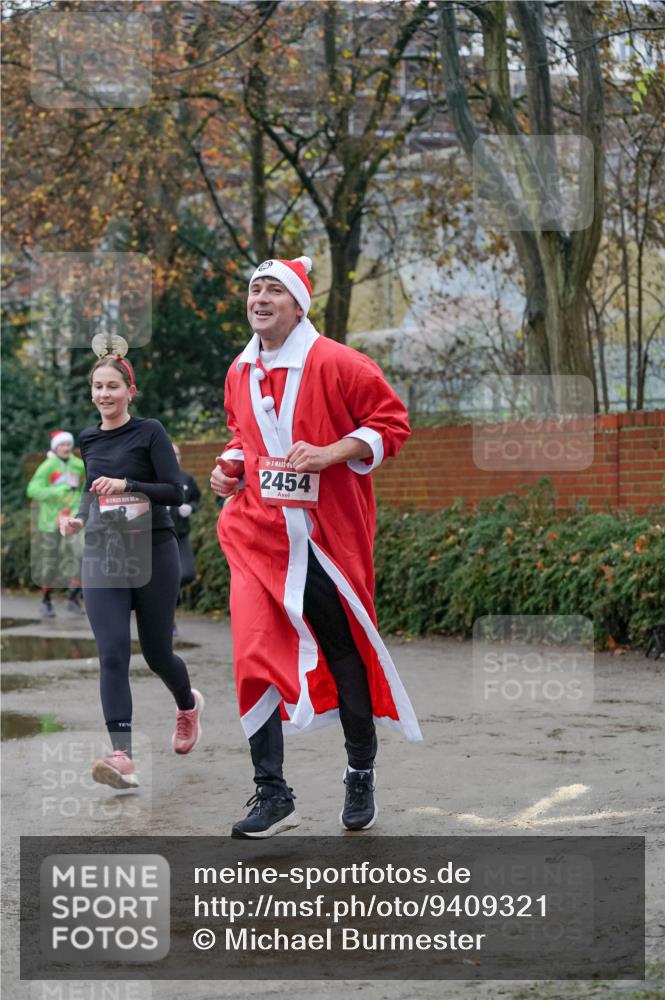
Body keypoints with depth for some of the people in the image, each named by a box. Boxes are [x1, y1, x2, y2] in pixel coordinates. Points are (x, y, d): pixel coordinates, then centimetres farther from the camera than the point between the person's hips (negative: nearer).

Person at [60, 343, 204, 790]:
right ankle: (123, 758, -20)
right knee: (113, 654, -12)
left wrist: (126, 486, -23)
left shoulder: (150, 432, -4)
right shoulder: (87, 440, 11)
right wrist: (78, 517, 6)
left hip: (153, 554, -3)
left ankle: (188, 704, 43)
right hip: (103, 557, 3)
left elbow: (174, 491, -10)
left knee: (156, 652, 8)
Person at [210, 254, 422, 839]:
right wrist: (231, 465, 7)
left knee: (346, 656, 9)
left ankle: (362, 778, 27)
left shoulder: (337, 365, -9)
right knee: (255, 655, -9)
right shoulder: (241, 373, 10)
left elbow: (391, 423, -9)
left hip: (329, 537, -4)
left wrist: (329, 454, -19)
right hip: (258, 535, 4)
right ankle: (273, 796, -4)